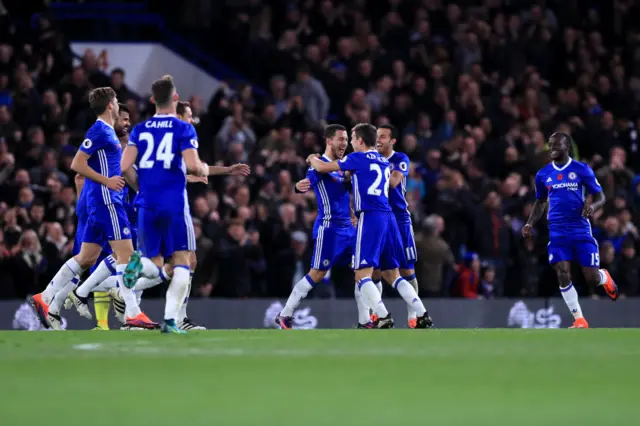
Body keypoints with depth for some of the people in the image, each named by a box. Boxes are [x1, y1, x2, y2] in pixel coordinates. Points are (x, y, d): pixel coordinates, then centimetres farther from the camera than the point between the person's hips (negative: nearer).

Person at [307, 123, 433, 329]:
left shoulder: (358, 158, 0)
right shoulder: (384, 162, 20)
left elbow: (322, 167, 6)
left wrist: (313, 158, 27)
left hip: (370, 219, -7)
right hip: (388, 219, 7)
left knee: (362, 275, -8)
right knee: (392, 275, 14)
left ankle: (384, 318, -23)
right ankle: (423, 316, 4)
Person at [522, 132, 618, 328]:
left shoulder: (582, 170, -3)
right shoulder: (543, 175, 6)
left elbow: (600, 196, 1)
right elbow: (540, 203, 20)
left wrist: (593, 205, -22)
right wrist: (530, 223, 4)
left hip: (581, 231, -2)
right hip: (557, 232, 2)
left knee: (592, 279, -3)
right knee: (563, 276, -11)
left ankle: (605, 277, 35)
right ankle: (579, 320, 1)